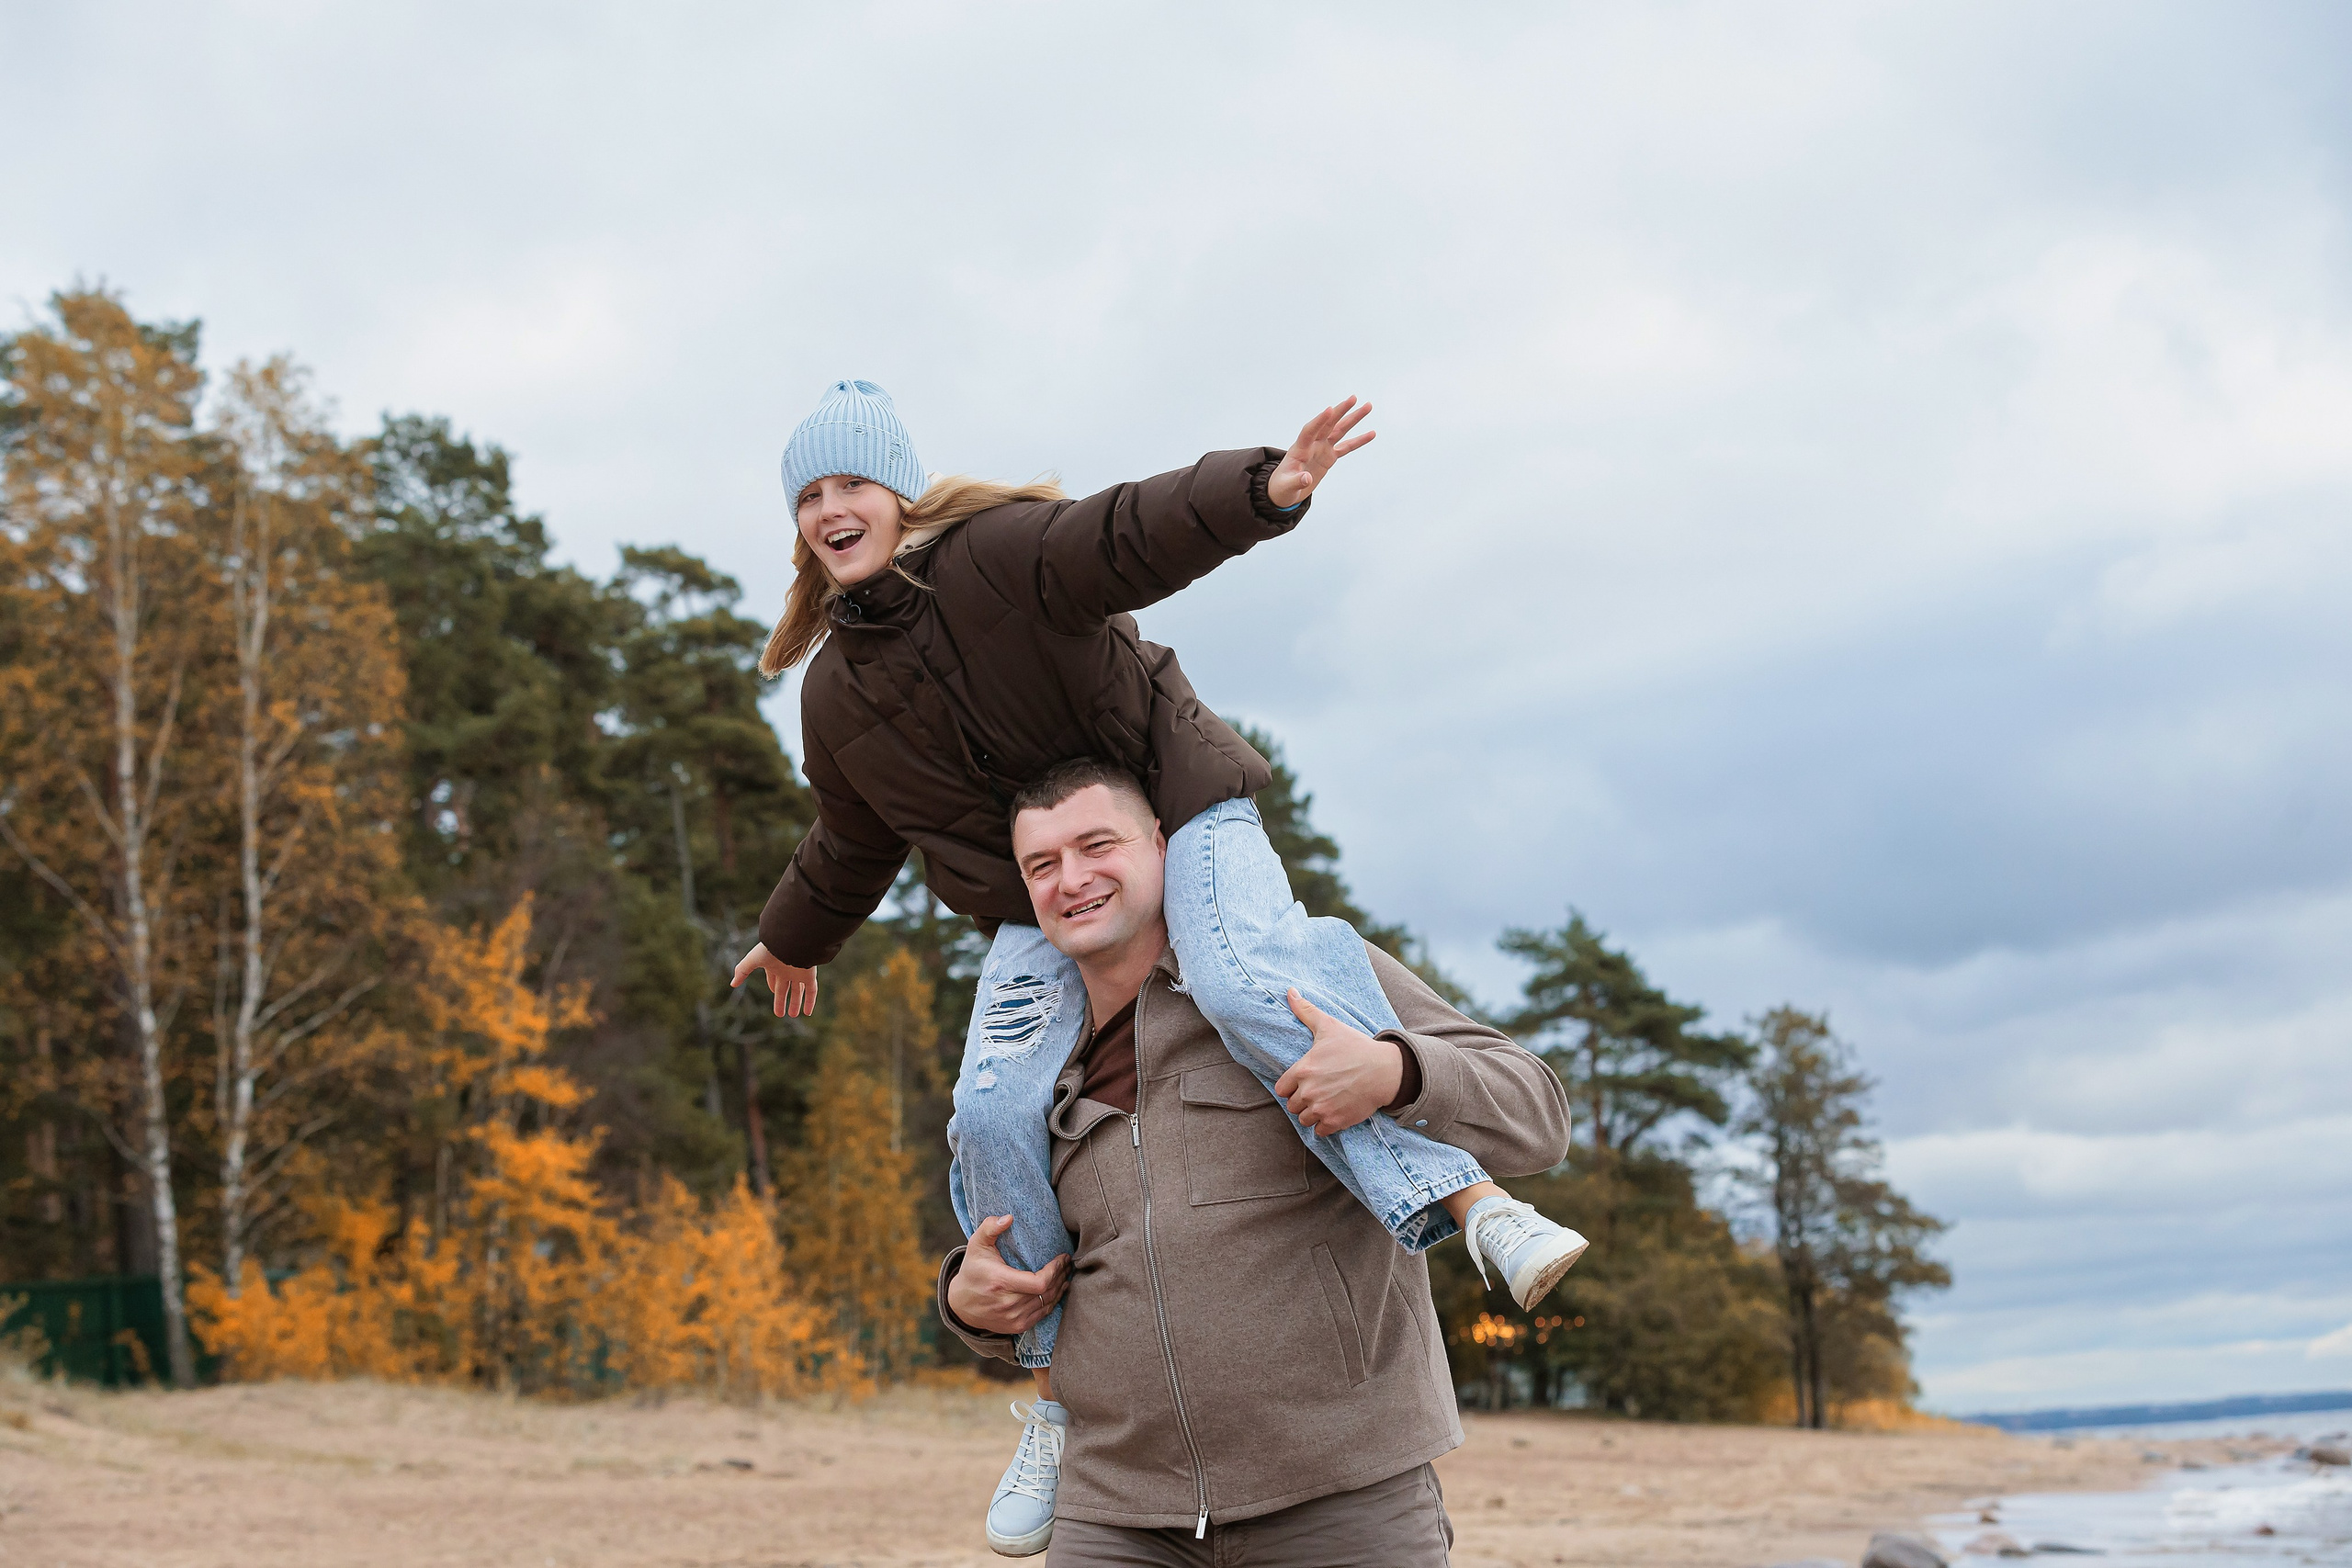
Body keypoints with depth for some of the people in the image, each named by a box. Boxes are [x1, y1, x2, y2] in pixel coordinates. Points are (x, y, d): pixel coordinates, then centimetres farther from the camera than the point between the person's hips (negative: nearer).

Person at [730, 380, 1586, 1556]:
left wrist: (1262, 490, -44)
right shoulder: (838, 697, 9)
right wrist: (794, 938, 37)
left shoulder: (1001, 550, -10)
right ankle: (1057, 1392, -3)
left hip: (1174, 808, -5)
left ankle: (1469, 1201, -40)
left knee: (1248, 985, -35)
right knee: (997, 1114, -16)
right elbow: (854, 845, 25)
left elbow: (1132, 535, -27)